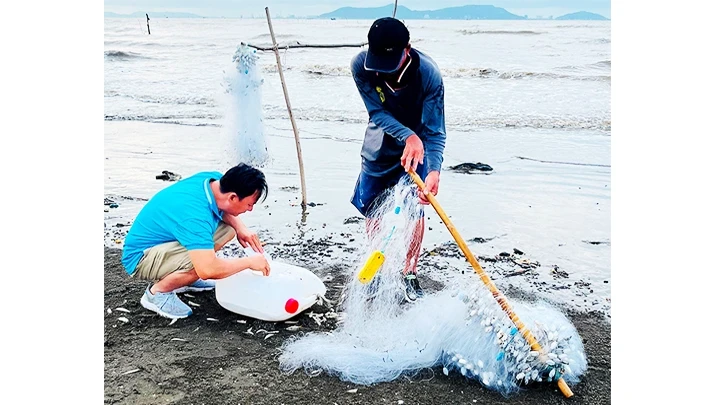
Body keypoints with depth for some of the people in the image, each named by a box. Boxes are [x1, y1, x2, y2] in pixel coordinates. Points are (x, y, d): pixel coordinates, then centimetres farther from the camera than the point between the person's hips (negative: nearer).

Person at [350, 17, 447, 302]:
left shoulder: (428, 73, -33)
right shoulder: (360, 66, -28)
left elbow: (434, 132, -31)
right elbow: (378, 113, -22)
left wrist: (434, 171, -47)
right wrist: (409, 137, -40)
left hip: (418, 142, -2)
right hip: (381, 143, 2)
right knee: (373, 210, 8)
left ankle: (409, 274, 17)